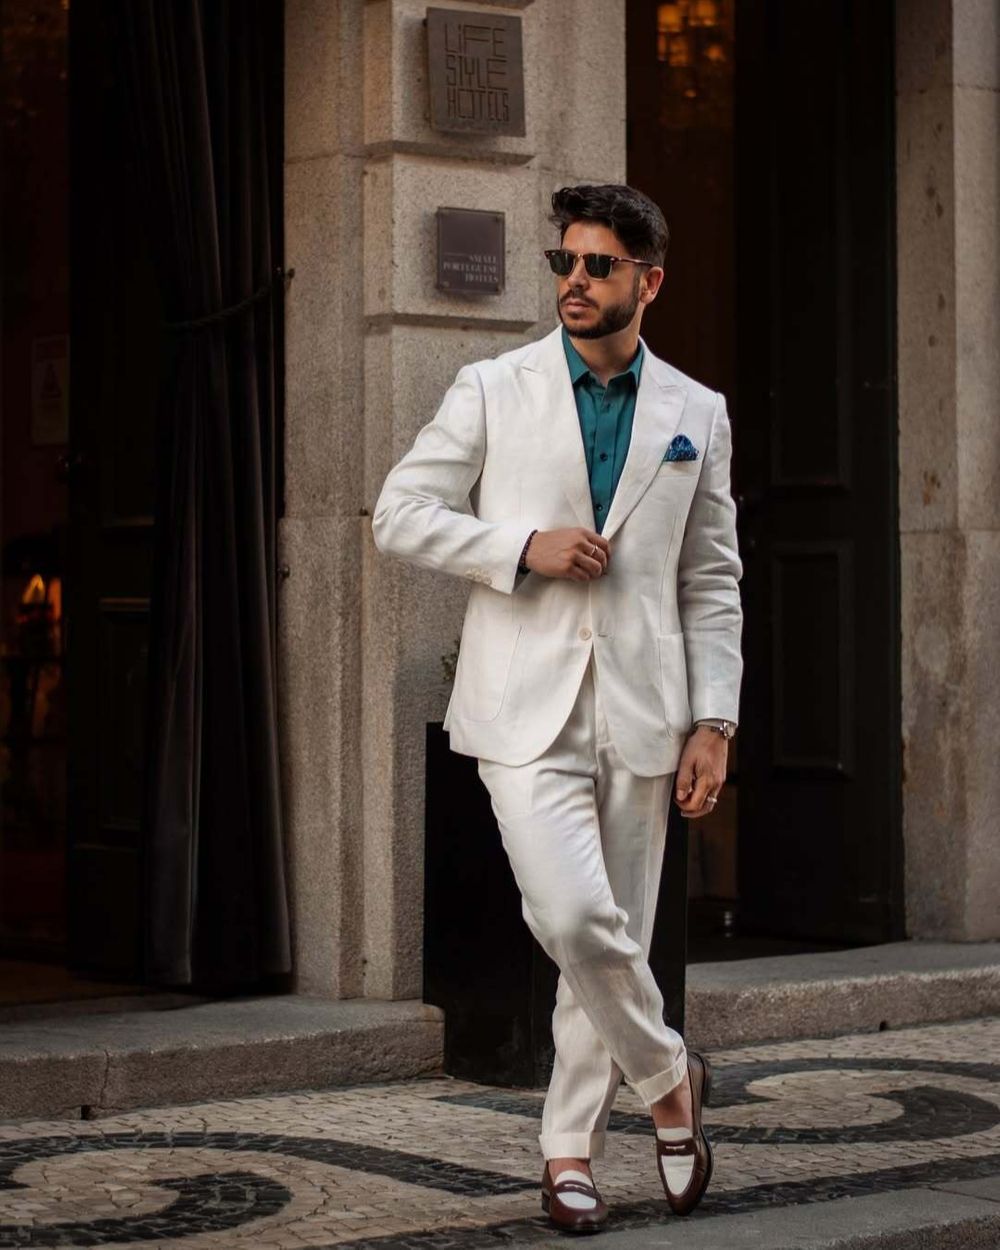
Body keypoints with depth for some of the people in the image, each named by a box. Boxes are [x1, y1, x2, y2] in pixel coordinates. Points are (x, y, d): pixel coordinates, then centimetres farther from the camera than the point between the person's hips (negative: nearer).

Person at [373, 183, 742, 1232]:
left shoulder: (697, 414, 9)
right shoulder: (492, 391, 3)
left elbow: (712, 584, 11)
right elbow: (399, 514, 2)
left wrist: (714, 722, 3)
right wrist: (523, 545, -12)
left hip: (639, 711, 2)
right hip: (527, 706, -2)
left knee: (614, 934, 6)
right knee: (572, 917, -17)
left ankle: (569, 1151, 21)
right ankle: (668, 1077, 8)